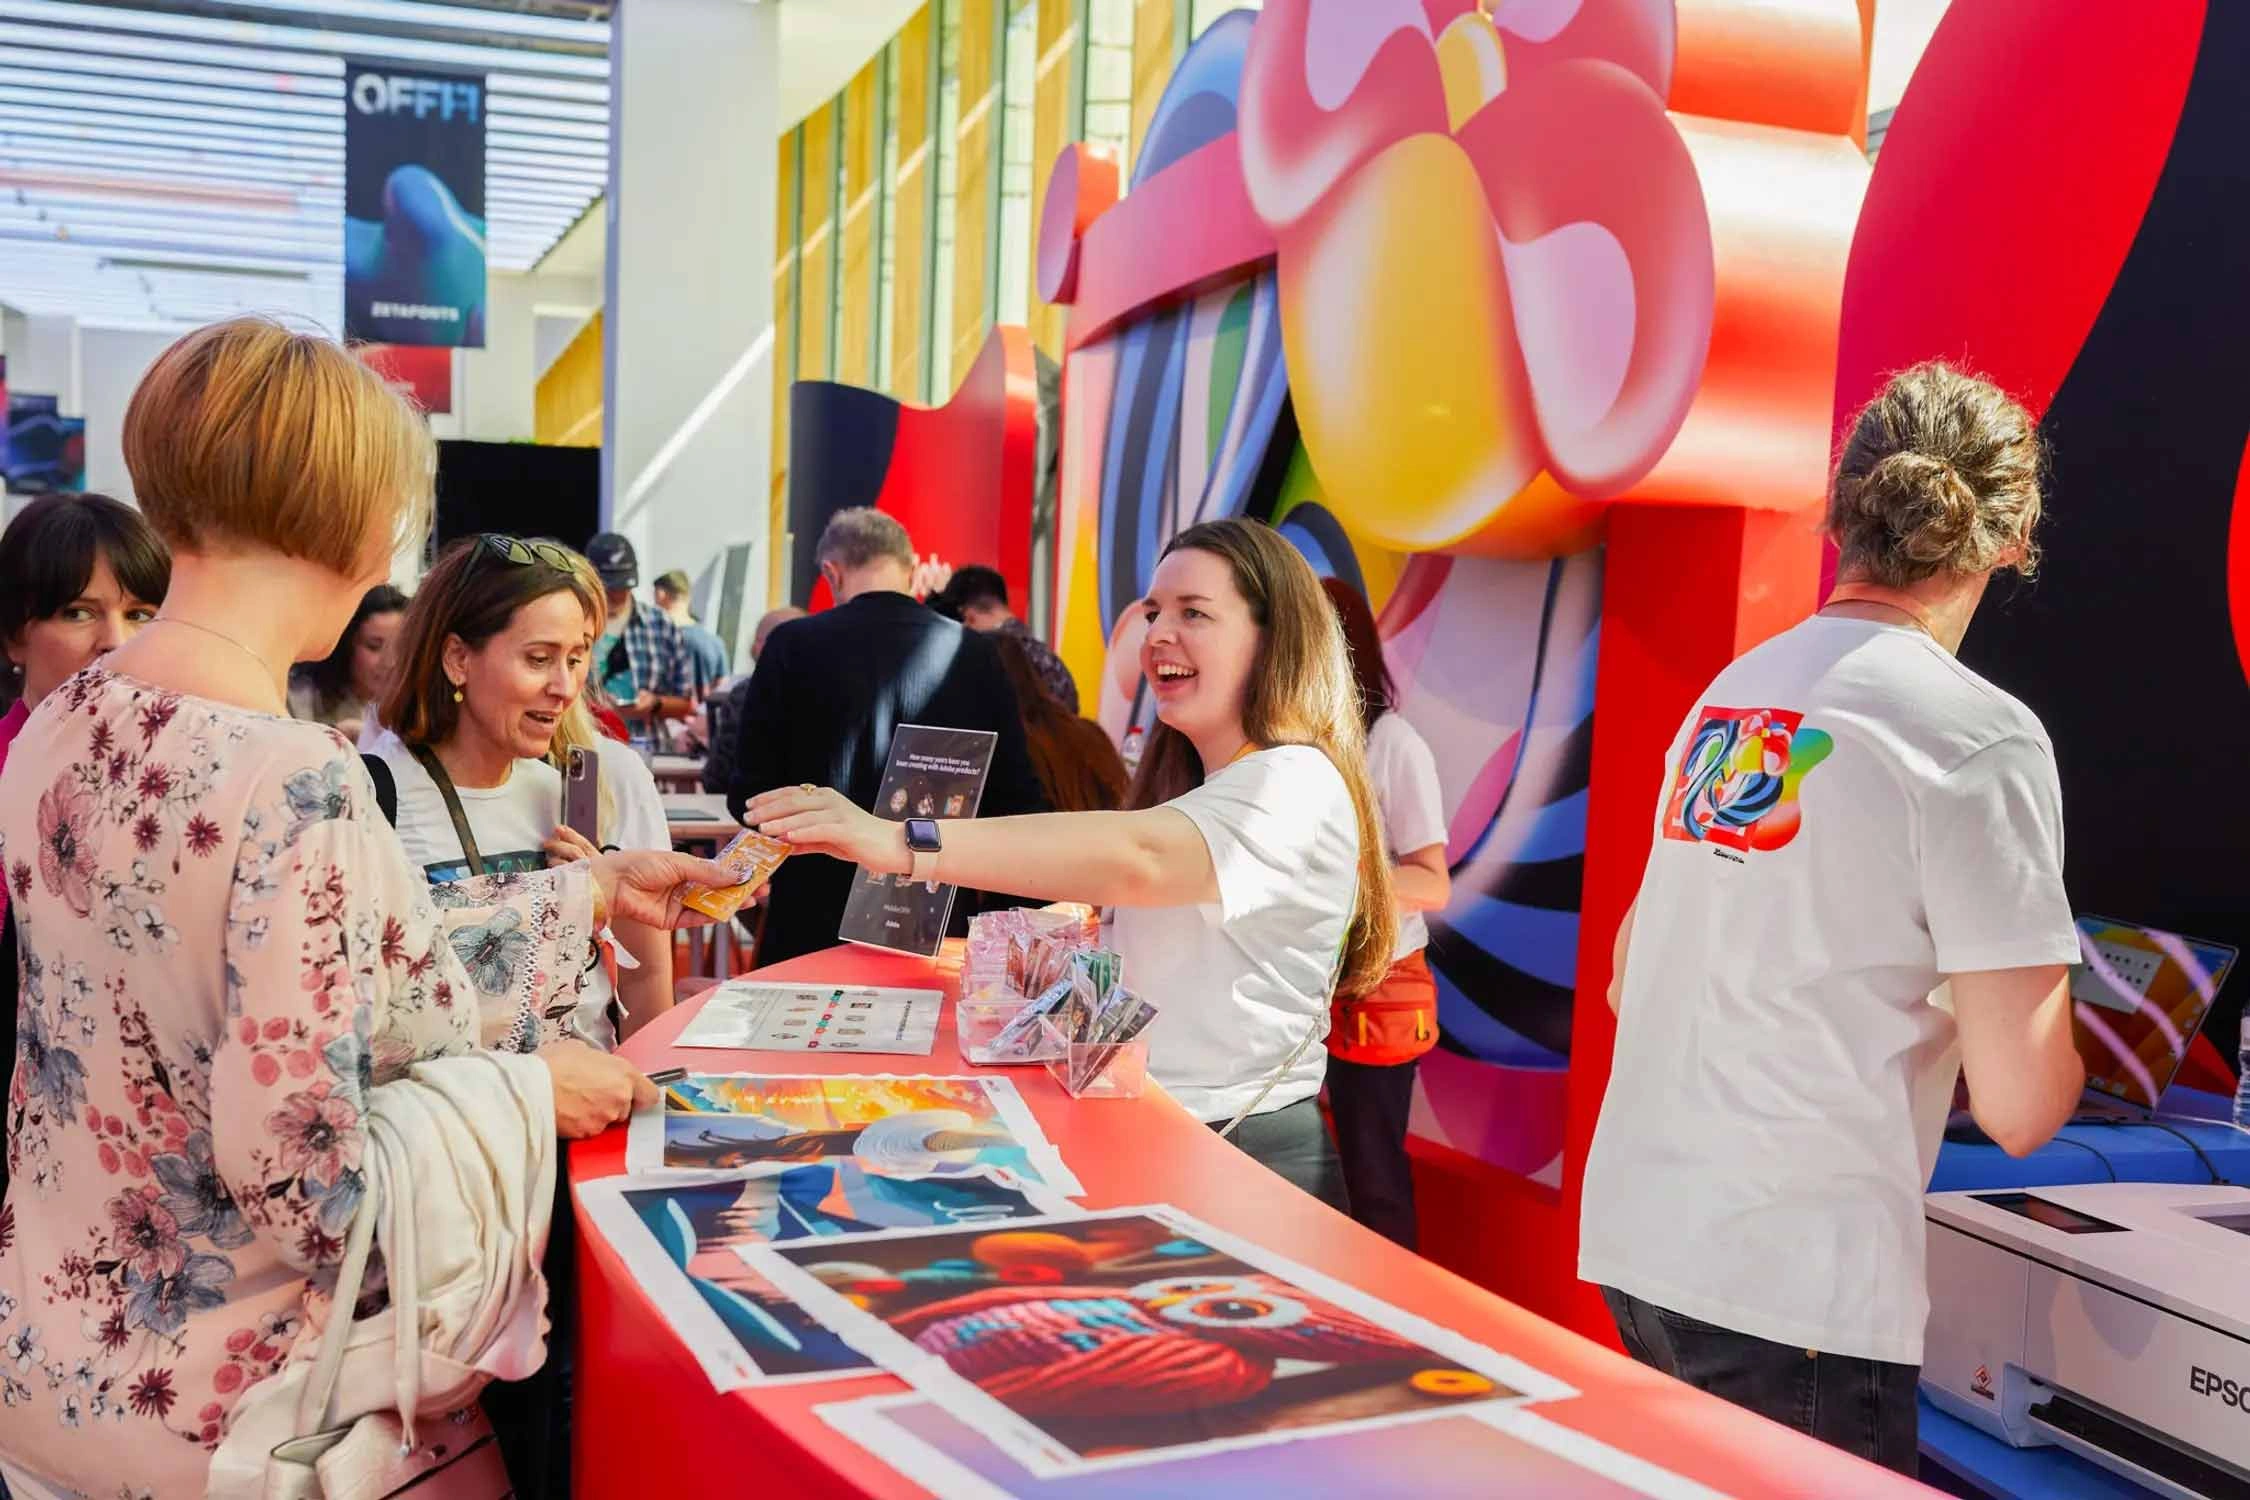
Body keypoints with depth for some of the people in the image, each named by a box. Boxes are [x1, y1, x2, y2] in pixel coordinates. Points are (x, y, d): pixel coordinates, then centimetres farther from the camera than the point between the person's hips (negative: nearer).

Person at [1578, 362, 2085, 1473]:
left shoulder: (1725, 698, 8)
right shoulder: (1981, 736, -12)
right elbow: (2021, 1106, -13)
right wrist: (2052, 1045, 10)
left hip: (1633, 1243, 7)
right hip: (1794, 1295, -7)